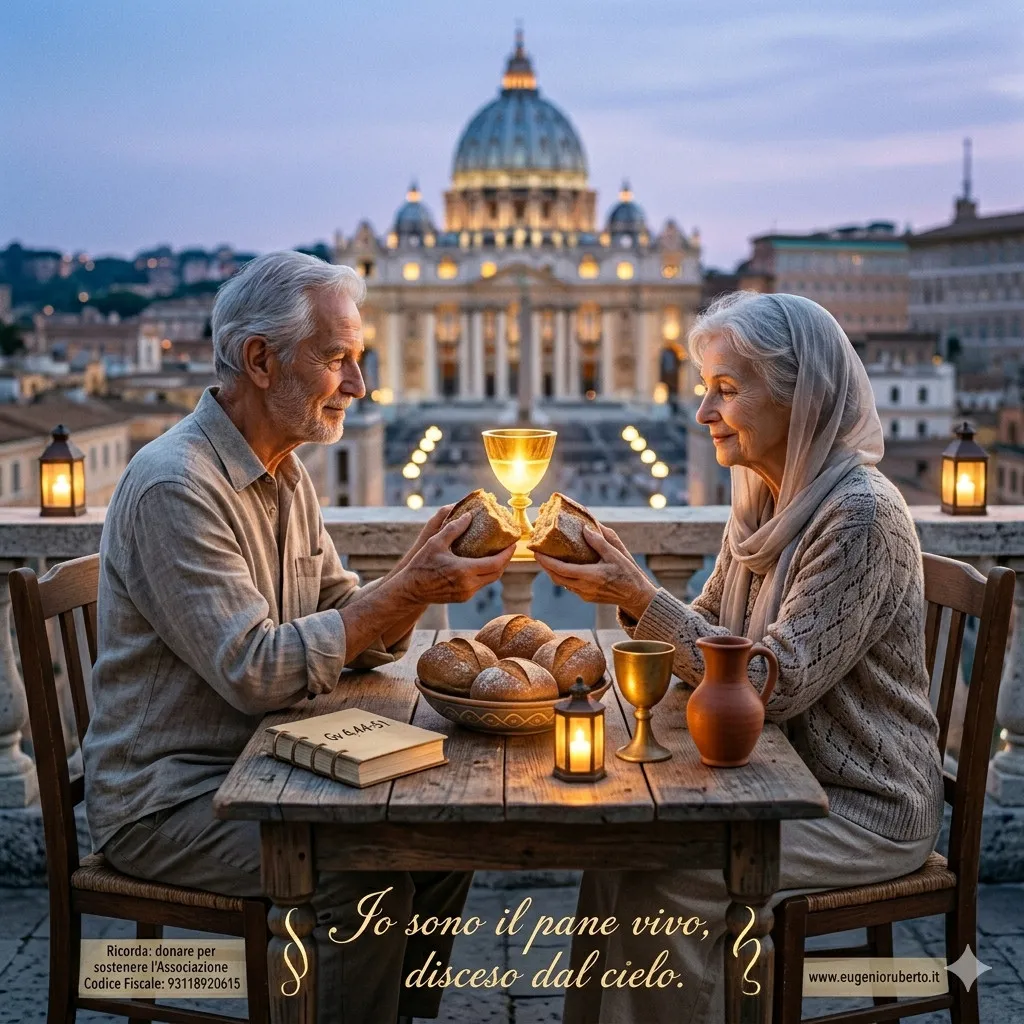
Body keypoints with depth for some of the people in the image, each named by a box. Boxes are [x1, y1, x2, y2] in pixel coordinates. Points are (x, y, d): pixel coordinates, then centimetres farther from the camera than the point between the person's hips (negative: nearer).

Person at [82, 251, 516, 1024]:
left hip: (254, 769, 9)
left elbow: (355, 641, 6)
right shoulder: (174, 486, -21)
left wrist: (422, 575, -14)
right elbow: (256, 672, -27)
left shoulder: (286, 474, 8)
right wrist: (407, 590, -26)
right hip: (163, 800, -8)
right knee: (368, 872, -25)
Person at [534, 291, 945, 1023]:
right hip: (786, 778, 8)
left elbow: (775, 686, -24)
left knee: (664, 881, -20)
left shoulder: (860, 515, -22)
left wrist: (641, 598, -26)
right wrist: (628, 587, -9)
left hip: (868, 806, -8)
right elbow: (713, 636, 8)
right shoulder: (762, 499, 5)